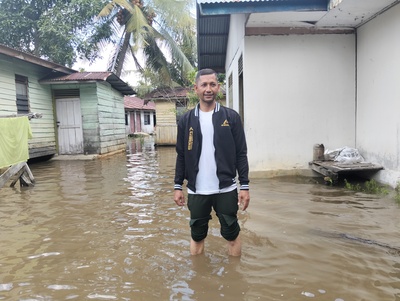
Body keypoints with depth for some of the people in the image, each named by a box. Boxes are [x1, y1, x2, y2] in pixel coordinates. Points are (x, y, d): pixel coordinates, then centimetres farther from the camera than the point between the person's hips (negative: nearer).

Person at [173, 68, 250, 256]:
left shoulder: (231, 117, -1)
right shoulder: (186, 120, 3)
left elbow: (241, 154, -1)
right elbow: (181, 156, 6)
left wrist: (244, 186, -5)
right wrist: (177, 186, 3)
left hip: (226, 189, -1)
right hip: (196, 191, 2)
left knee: (231, 234, 11)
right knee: (197, 235, 14)